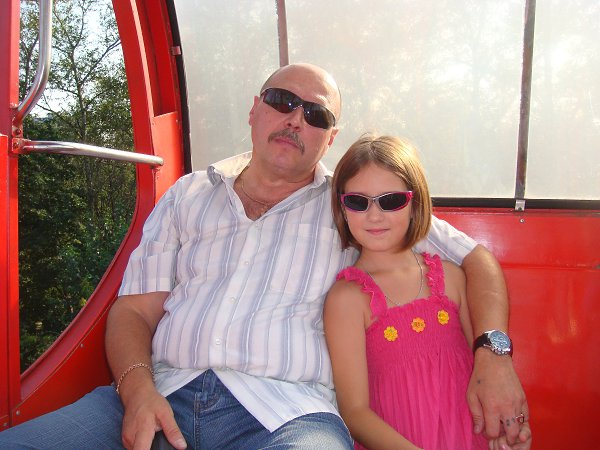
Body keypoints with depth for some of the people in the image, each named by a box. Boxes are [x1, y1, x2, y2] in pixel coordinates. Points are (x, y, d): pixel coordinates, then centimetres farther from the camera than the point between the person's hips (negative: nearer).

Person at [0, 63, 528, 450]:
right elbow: (134, 310, 12)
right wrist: (138, 389, -8)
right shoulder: (188, 195, 17)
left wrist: (493, 355, -5)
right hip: (164, 393, 2)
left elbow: (475, 258, 11)